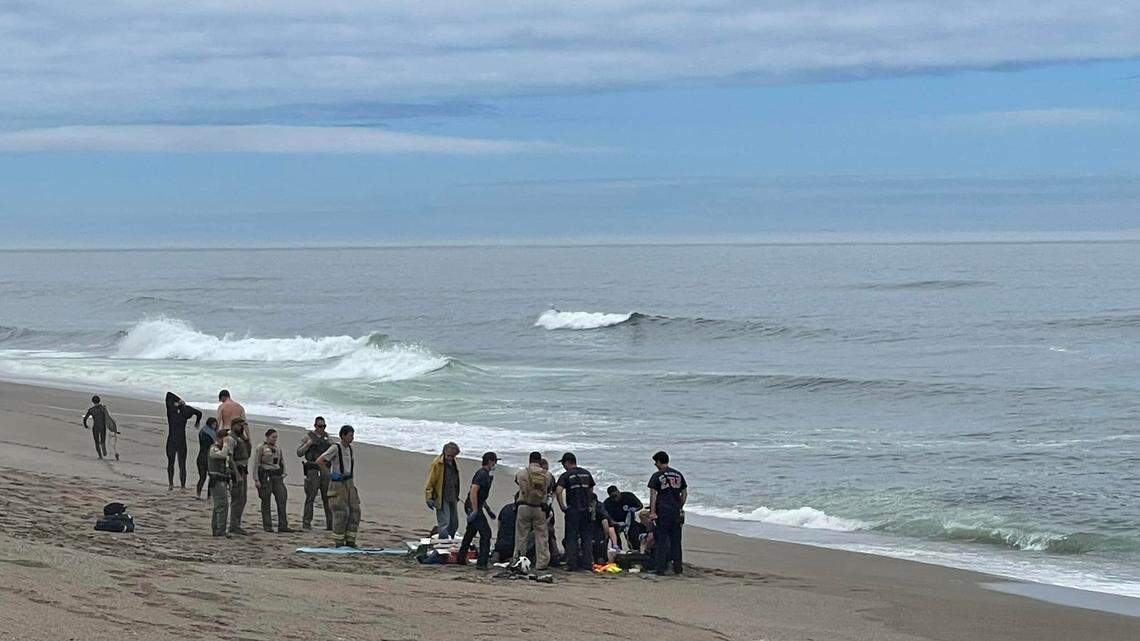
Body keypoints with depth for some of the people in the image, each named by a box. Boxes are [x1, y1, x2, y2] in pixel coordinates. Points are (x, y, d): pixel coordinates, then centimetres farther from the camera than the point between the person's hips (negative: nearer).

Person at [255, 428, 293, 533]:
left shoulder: (277, 448, 15)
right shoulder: (261, 448, -2)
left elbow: (282, 463, 23)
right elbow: (256, 464, -5)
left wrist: (283, 475, 12)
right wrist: (256, 479, -11)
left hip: (277, 476, 5)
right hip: (265, 476, -5)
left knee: (282, 499, -5)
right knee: (266, 502, 0)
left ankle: (283, 525, -4)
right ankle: (267, 526, 6)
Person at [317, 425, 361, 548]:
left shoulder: (349, 448, 10)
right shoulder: (335, 448, -13)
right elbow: (319, 461, -21)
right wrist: (330, 474, -17)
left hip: (349, 483, 8)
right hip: (338, 484, -7)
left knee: (354, 511, 3)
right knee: (341, 513, -8)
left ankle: (350, 541, 9)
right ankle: (338, 542, 0)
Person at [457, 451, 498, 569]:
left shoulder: (486, 474, 16)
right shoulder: (482, 474, -17)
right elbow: (473, 491, -27)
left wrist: (488, 509, 25)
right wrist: (475, 510, -27)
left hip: (474, 506, 11)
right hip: (473, 506, -11)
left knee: (470, 532, 21)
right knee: (486, 533, -10)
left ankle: (461, 558, 32)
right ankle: (481, 563, -11)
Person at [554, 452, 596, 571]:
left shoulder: (566, 476, -6)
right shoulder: (586, 473, 10)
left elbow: (558, 492, -18)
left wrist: (562, 507, -9)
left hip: (573, 511, -4)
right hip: (586, 510, 4)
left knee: (571, 538, 0)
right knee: (586, 537, 9)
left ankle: (572, 565, -3)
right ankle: (586, 563, 8)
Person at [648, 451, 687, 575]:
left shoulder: (657, 476, -5)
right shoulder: (678, 475, 10)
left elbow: (653, 495, -10)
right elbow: (684, 493, 13)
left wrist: (652, 512, -11)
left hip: (662, 512, -5)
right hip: (676, 512, 5)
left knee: (661, 540, -1)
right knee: (675, 540, 11)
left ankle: (660, 568, -4)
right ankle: (677, 568, 13)